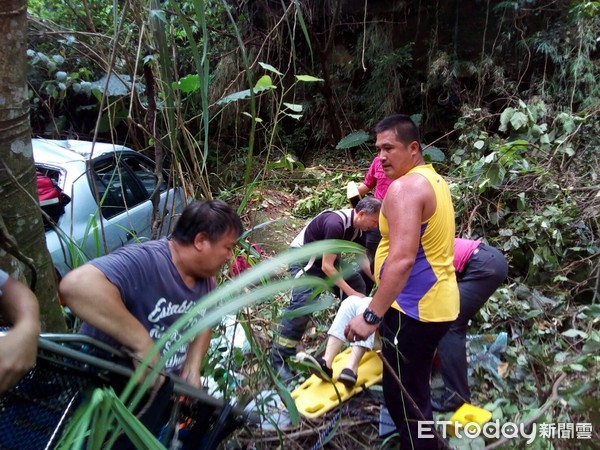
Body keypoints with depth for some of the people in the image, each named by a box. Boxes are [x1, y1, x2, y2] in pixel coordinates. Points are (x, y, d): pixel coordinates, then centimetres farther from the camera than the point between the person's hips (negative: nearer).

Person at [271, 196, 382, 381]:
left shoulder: (359, 227, -6)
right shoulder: (336, 224, -33)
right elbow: (326, 267, -30)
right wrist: (351, 293, -26)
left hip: (327, 257, 9)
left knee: (358, 284, 5)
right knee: (302, 303, -25)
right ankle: (279, 358, -17)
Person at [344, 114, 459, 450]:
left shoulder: (404, 187, -18)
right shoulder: (434, 180, 13)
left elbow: (402, 259, -29)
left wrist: (371, 315, -29)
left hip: (414, 308, -10)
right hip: (438, 303, 10)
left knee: (403, 396, 2)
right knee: (416, 391, 24)